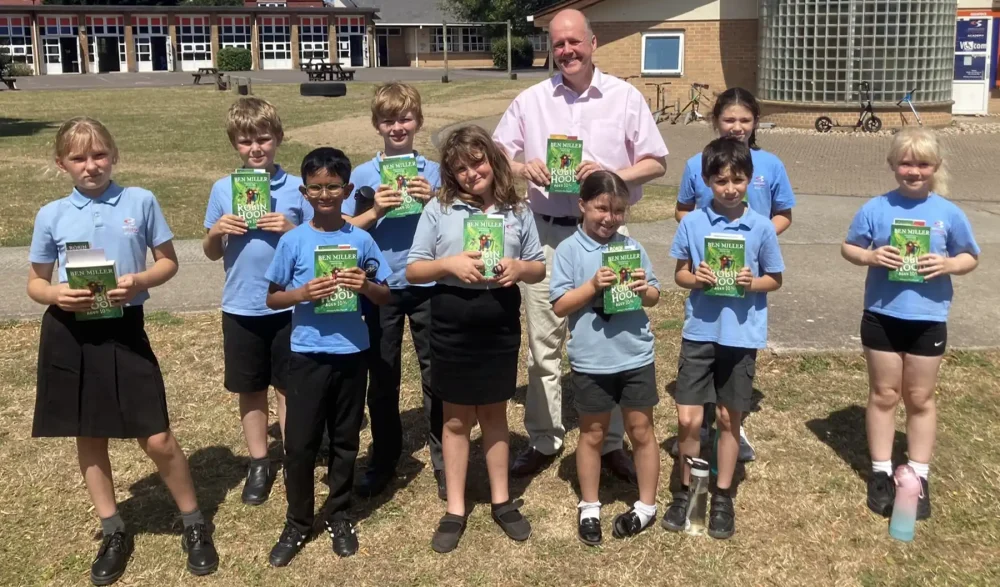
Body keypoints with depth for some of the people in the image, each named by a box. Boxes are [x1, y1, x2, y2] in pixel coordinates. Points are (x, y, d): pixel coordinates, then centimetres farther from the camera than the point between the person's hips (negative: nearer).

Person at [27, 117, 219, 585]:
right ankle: (114, 534, 29)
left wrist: (140, 281, -16)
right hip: (70, 334, 2)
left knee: (157, 439, -2)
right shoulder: (51, 216, 0)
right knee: (89, 438, 12)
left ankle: (194, 526, 19)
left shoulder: (141, 202, -3)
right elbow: (35, 284, 8)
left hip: (125, 330, -2)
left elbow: (169, 262, 4)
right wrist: (56, 294, -15)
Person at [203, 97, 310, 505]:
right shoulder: (222, 190, 1)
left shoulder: (297, 188, -5)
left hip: (288, 305, -2)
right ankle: (259, 465, 27)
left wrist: (292, 230, -17)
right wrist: (216, 232, -12)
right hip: (240, 307, 2)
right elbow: (211, 253, 8)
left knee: (288, 387, 9)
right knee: (250, 390, 13)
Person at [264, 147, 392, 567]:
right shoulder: (293, 241, -3)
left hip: (351, 353, 1)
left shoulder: (361, 239, -1)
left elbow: (386, 296, 5)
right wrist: (303, 293, -18)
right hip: (308, 354, -1)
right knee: (300, 443, 4)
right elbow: (272, 299, 1)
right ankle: (297, 523, 20)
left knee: (345, 440, 13)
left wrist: (366, 286, -17)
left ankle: (339, 517, 29)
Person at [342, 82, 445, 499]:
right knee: (382, 378, 11)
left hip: (427, 285, 0)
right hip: (381, 288, 1)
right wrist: (375, 211, -16)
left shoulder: (433, 172, 1)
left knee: (435, 374, 6)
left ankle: (443, 461, 18)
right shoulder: (362, 175, 1)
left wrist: (432, 203, -16)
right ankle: (383, 461, 25)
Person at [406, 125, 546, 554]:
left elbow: (539, 269, 7)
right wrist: (450, 264, -20)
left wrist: (519, 268, -15)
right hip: (452, 325, -1)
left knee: (494, 414, 16)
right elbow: (413, 271, -3)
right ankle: (455, 510, 22)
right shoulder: (438, 209, -4)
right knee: (457, 419, 11)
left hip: (500, 325, 1)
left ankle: (501, 501, 30)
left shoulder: (517, 211, 1)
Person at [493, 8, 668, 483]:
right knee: (543, 341, 7)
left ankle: (610, 442, 19)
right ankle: (543, 440, 20)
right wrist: (522, 167, -15)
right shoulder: (531, 100, 4)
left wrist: (615, 175, -16)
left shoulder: (625, 97, 1)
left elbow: (656, 162, 3)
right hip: (546, 234, 1)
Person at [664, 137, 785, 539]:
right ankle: (686, 490, 21)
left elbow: (775, 280, 5)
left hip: (742, 335, 0)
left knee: (729, 418, 11)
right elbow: (679, 273, 6)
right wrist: (694, 277, -16)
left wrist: (752, 283, -15)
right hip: (699, 331, 0)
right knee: (688, 417, -1)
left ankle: (723, 497, 27)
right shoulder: (692, 223, -3)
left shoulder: (762, 227, -5)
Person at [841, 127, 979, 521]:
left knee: (920, 399, 12)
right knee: (883, 395, 10)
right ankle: (881, 473, 21)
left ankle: (918, 477, 23)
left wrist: (948, 264, -17)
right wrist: (871, 256, -18)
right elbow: (848, 248, 3)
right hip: (882, 316, 0)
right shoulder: (875, 209, -6)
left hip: (928, 319, 0)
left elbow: (970, 257, 4)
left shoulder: (949, 214, -5)